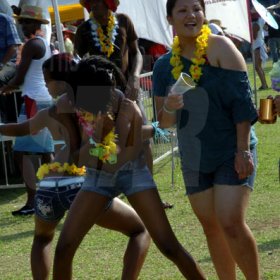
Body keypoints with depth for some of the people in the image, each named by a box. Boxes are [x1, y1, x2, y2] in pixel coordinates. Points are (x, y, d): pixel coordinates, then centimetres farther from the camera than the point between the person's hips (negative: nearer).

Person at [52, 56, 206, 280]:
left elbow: (117, 159, -22)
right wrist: (97, 132, -31)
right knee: (64, 246, -7)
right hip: (98, 176, 3)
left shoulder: (127, 109, -20)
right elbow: (79, 160, -15)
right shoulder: (80, 111, -13)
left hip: (133, 172, -3)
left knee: (168, 245, -10)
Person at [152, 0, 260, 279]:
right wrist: (168, 107, -17)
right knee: (211, 227, 9)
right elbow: (164, 122, 7)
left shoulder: (220, 47, -10)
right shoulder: (164, 66, 3)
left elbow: (241, 101, -13)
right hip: (194, 159, 5)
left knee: (231, 223, -16)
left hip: (231, 152, -5)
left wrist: (243, 150, -18)